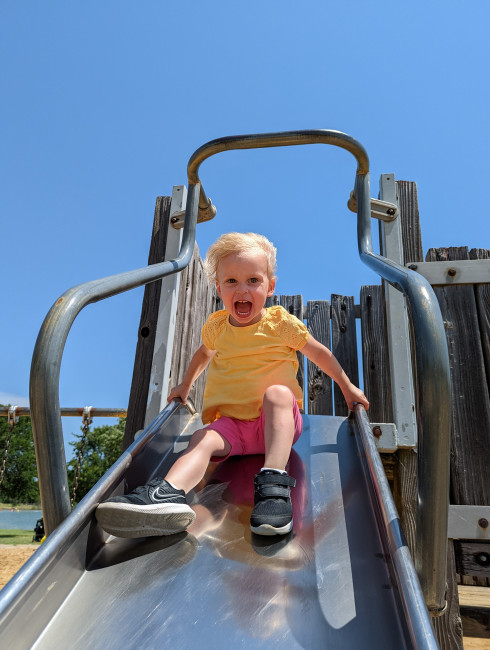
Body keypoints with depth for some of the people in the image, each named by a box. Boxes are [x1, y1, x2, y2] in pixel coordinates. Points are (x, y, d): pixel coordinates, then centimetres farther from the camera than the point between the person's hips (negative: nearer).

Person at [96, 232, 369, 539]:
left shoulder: (281, 323, -3)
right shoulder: (216, 326, 5)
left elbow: (320, 353, 9)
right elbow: (204, 353, 29)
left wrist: (348, 387, 13)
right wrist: (186, 385, 35)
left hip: (279, 422, -2)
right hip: (231, 424, 3)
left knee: (277, 391, -34)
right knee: (203, 439, -27)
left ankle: (274, 484, -46)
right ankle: (169, 494, -55)